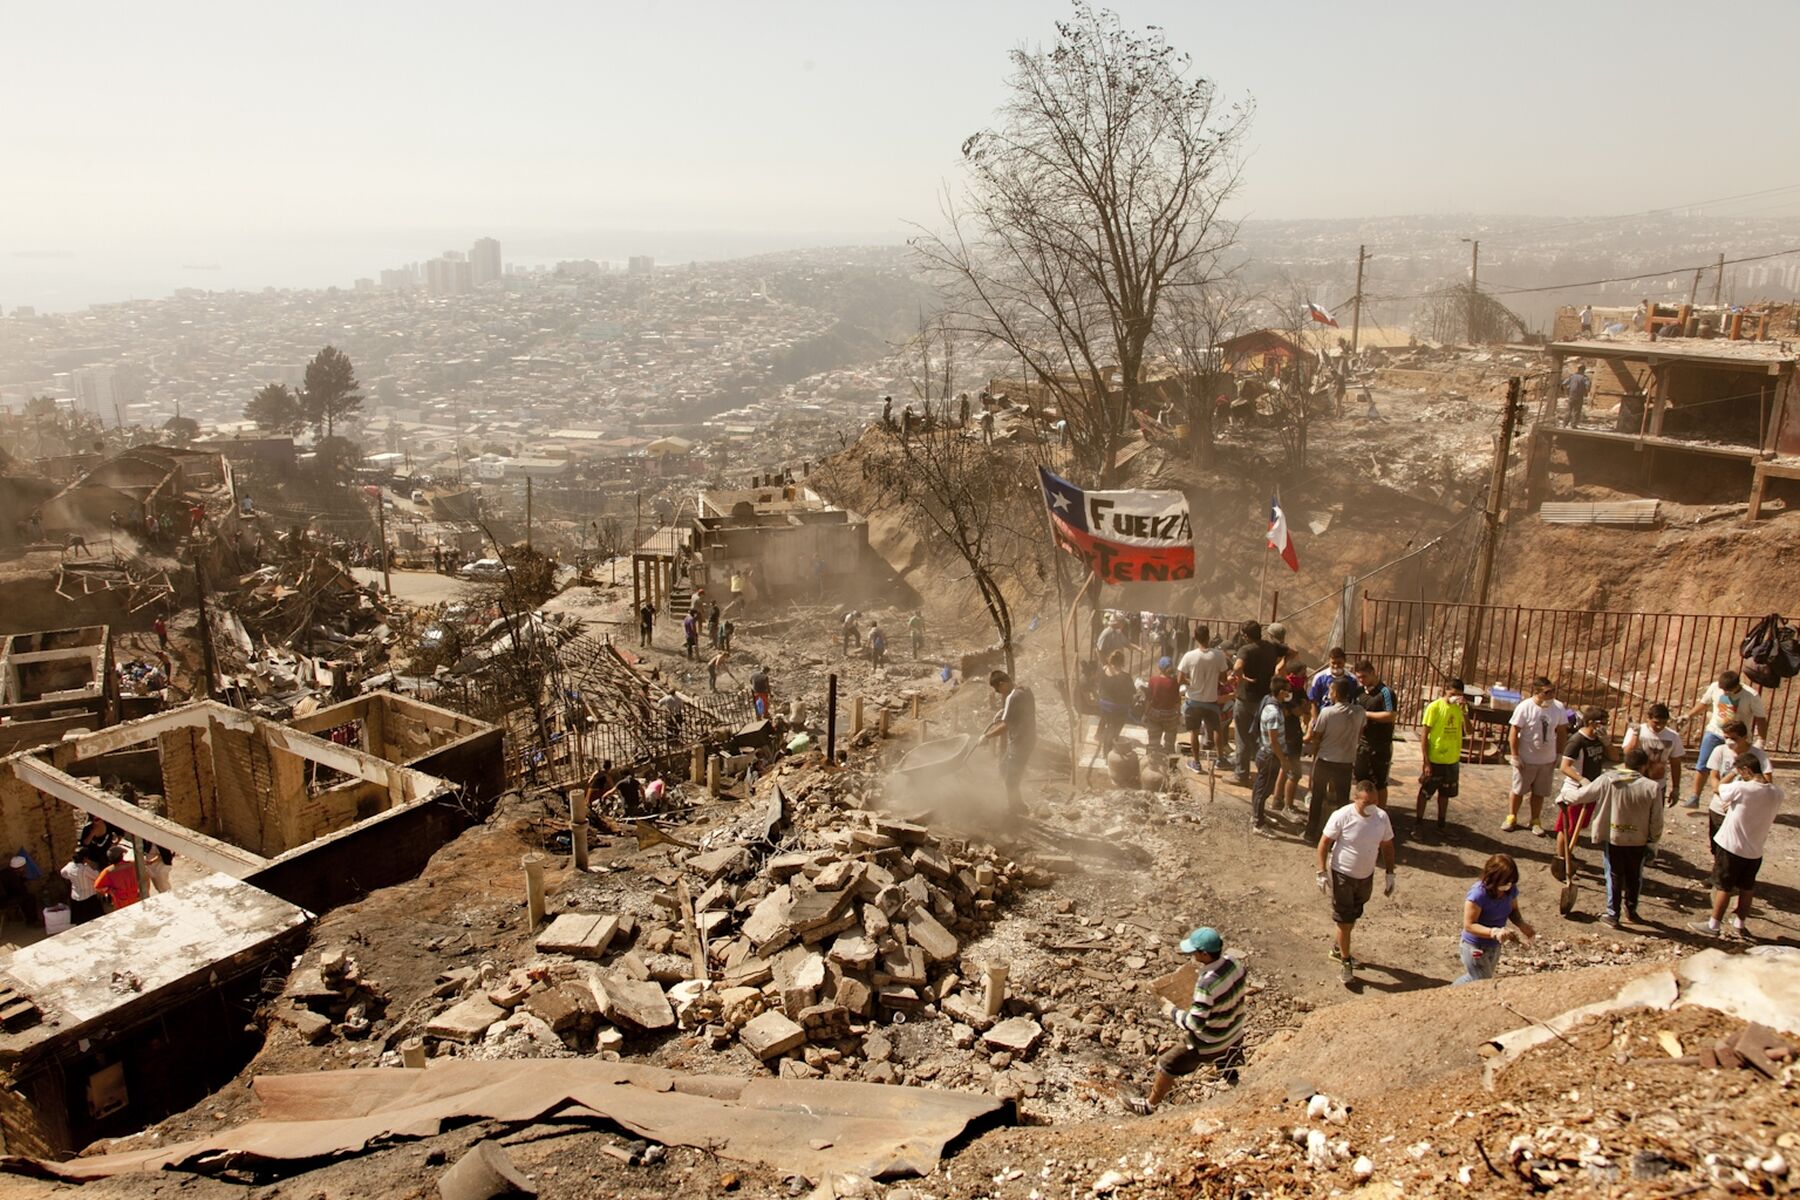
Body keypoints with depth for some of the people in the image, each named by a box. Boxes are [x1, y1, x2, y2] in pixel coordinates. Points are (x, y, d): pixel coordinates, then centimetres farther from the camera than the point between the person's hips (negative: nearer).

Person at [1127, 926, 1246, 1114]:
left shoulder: (1207, 984, -37)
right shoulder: (1233, 963, -15)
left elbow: (1195, 1023, -30)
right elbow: (1243, 986, 7)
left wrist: (1172, 1011, -15)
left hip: (1210, 1043, -6)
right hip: (1235, 1035, 6)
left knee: (1167, 1066, 14)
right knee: (1230, 1074, 31)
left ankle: (1150, 1105, 33)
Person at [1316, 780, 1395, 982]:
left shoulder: (1382, 817, -11)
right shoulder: (1342, 816, -23)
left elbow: (1387, 846, 4)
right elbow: (1324, 843, -15)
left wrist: (1390, 874, 5)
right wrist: (1322, 873, -17)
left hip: (1366, 876, 5)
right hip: (1342, 875, -5)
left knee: (1353, 917, 21)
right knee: (1344, 920, 2)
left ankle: (1338, 948, 42)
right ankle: (1345, 960, 19)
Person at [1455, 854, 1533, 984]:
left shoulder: (1511, 889, -12)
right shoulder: (1478, 895, -32)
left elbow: (1513, 910, 6)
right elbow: (1469, 925, -29)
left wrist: (1522, 924, -15)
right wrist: (1494, 932, -42)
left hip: (1494, 946, 7)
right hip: (1475, 948, -7)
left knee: (1474, 978, 26)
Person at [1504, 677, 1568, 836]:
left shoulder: (1558, 707, -6)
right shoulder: (1524, 707, -18)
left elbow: (1562, 732, 6)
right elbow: (1513, 733, -14)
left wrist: (1559, 754, 7)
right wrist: (1515, 756, -14)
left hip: (1547, 760, 3)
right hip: (1526, 759, -3)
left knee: (1539, 792, 14)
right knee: (1518, 790, 11)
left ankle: (1535, 821, 28)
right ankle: (1511, 818, 27)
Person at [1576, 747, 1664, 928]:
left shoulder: (1607, 780, -13)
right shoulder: (1651, 787, -13)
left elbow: (1583, 795, -3)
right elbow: (1656, 822, -7)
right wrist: (1653, 842, 7)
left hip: (1612, 839, 0)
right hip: (1638, 841, 1)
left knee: (1614, 877, 13)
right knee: (1634, 878, 21)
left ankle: (1613, 915, 17)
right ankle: (1630, 911, 35)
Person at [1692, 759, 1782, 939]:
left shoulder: (1741, 789, -24)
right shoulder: (1776, 794, -5)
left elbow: (1720, 788, -5)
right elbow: (1770, 820, 11)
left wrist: (1734, 772, 5)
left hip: (1732, 847, -5)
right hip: (1755, 851, 5)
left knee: (1723, 888, 6)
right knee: (1746, 889, 18)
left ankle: (1713, 925, 14)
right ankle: (1739, 925, 30)